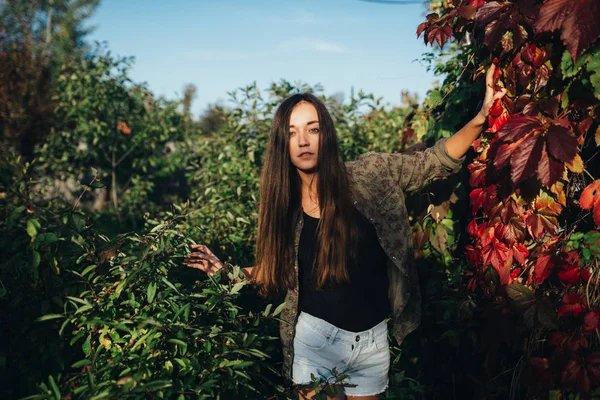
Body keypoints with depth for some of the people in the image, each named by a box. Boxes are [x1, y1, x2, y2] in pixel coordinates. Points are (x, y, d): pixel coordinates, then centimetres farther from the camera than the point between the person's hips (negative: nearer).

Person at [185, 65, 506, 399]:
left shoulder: (369, 174, -10)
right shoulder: (284, 205, -5)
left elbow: (437, 162, -11)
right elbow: (278, 274, 6)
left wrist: (481, 117, -23)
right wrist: (226, 269, -1)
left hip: (373, 339, 0)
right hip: (316, 339, 0)